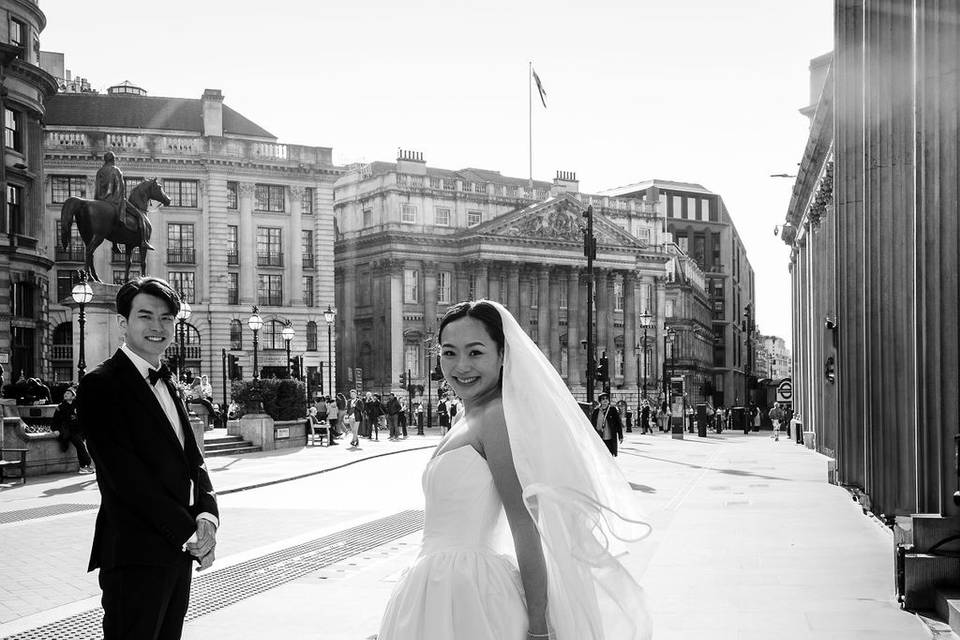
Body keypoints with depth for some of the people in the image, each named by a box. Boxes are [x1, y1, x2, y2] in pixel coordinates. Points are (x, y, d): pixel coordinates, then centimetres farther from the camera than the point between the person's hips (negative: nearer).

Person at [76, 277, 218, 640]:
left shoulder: (166, 385, 18)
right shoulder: (100, 386, -9)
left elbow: (193, 460, 13)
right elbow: (125, 476, -17)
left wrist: (207, 516, -7)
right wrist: (188, 531, -15)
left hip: (179, 552, 8)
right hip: (135, 555, -8)